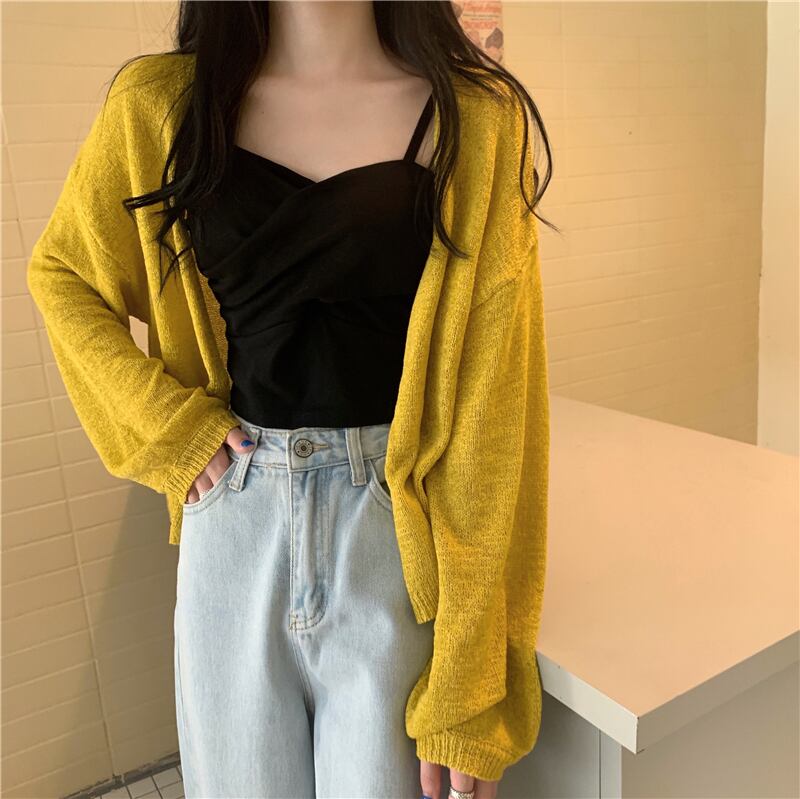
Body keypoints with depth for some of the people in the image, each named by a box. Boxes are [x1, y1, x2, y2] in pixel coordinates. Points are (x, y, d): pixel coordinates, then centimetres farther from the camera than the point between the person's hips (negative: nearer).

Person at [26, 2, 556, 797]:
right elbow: (58, 273, 16)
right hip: (233, 522, 3)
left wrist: (466, 692, -11)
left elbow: (490, 399, -10)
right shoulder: (162, 103, 1)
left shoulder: (475, 116, -6)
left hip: (396, 526, -2)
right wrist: (164, 421, -1)